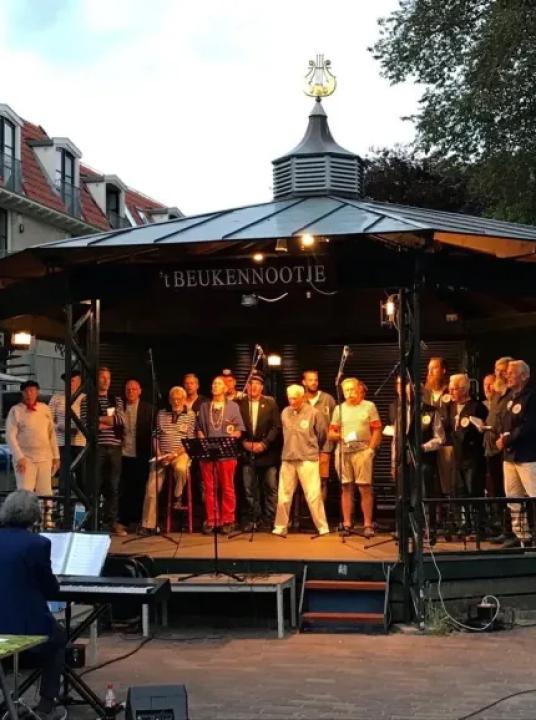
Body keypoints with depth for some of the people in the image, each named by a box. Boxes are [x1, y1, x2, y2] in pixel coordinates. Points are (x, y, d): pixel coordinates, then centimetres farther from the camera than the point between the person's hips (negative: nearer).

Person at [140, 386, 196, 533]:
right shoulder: (161, 414, 12)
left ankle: (178, 497, -9)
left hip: (181, 454, -2)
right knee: (151, 488, -11)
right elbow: (156, 436, 12)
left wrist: (175, 454, -14)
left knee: (180, 468, -38)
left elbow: (190, 439, -2)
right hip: (162, 455, 3)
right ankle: (148, 525, -6)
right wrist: (158, 454, -4)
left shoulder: (190, 415, 4)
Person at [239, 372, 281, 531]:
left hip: (267, 453, -1)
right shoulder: (240, 404, 5)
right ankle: (253, 519, 11)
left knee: (271, 488, 1)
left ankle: (270, 520, 8)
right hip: (247, 453, 1)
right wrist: (244, 442, -8)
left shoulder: (270, 403, 3)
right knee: (249, 489, 3)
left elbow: (276, 427, -2)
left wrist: (264, 444, -11)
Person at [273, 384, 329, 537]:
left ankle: (322, 528, 3)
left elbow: (323, 434, 5)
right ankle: (280, 527, 14)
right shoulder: (285, 413, 6)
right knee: (284, 495, 6)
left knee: (313, 495, -4)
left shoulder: (313, 413, -6)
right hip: (287, 459, 4)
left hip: (308, 459, -4)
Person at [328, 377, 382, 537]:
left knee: (365, 488, -7)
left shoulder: (369, 406, 8)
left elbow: (377, 430, 3)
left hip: (362, 451, -3)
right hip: (343, 451, 3)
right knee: (346, 488, 4)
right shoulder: (339, 409, 16)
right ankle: (347, 524, 9)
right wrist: (338, 436, -7)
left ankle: (368, 524, -3)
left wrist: (371, 448, -8)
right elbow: (331, 433, 15)